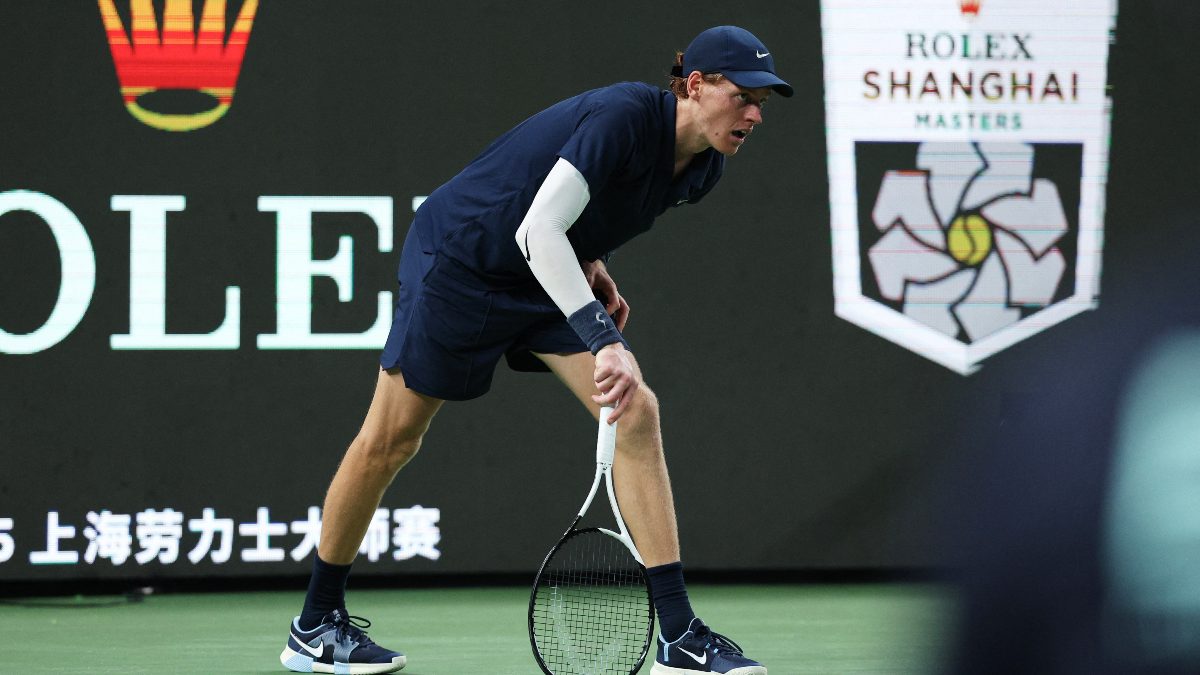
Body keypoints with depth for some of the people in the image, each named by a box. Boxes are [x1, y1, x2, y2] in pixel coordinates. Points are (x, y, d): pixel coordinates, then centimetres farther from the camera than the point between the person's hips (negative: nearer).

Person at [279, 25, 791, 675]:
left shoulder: (701, 170, -5)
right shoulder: (623, 116, -31)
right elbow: (538, 229, -40)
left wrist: (591, 263, -1)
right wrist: (605, 341, -45)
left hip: (545, 280, 7)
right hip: (457, 260, -7)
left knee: (637, 414, -10)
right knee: (388, 441, 3)